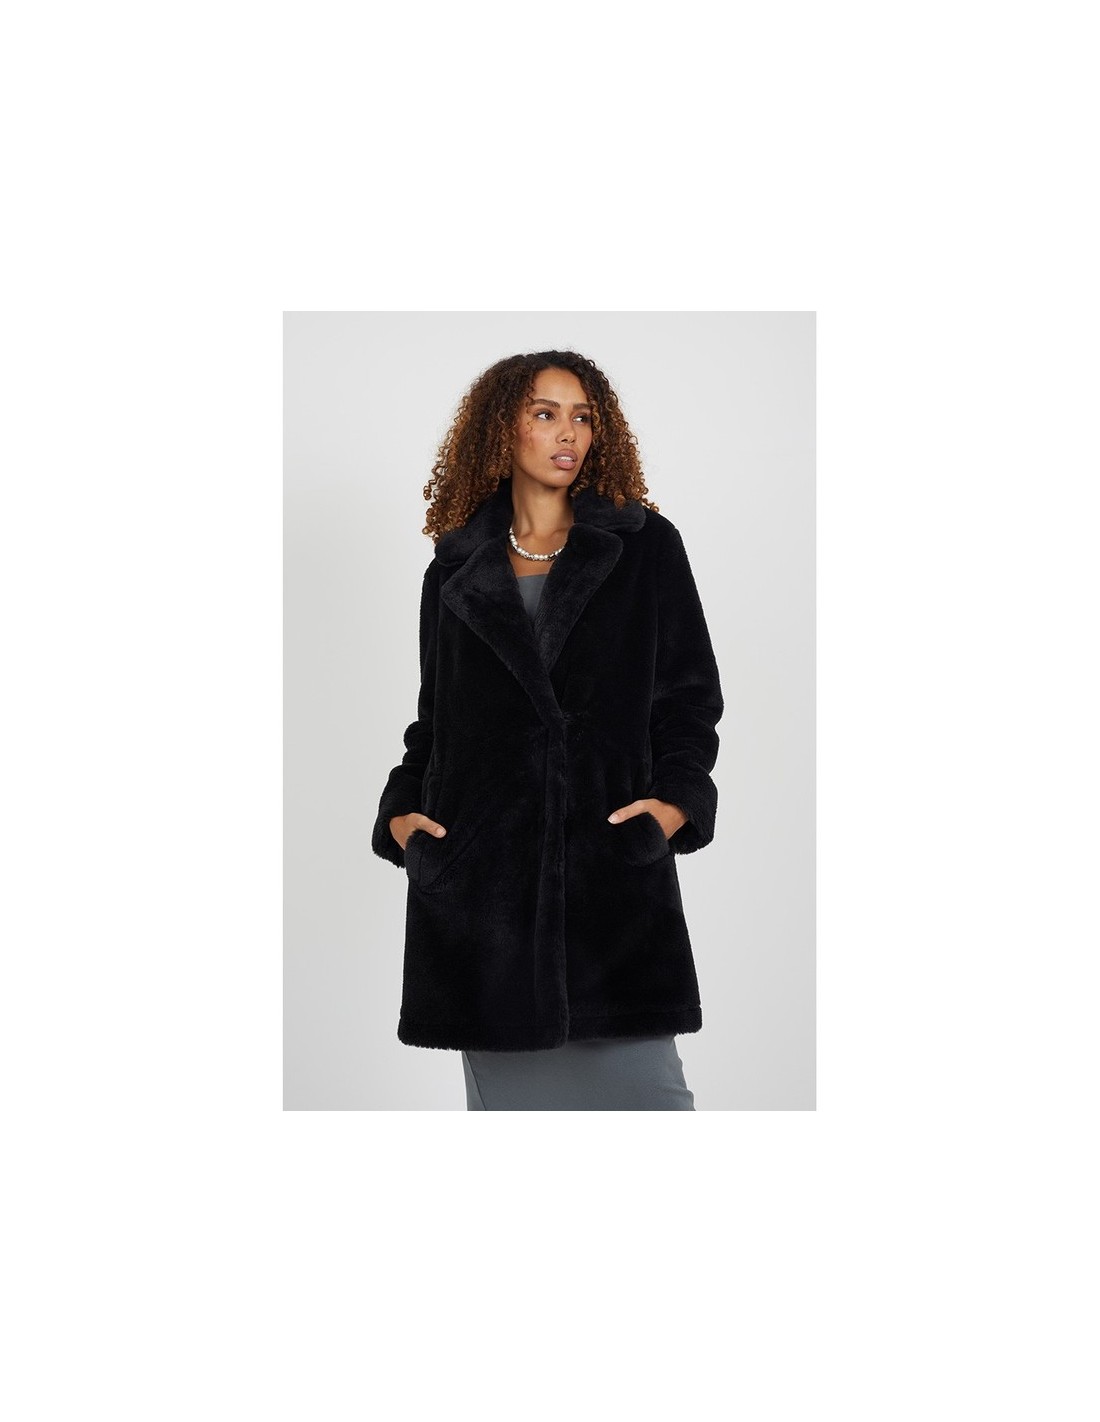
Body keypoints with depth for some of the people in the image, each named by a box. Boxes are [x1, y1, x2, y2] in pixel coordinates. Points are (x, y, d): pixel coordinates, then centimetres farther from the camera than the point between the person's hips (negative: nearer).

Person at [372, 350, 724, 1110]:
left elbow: (691, 696, 6)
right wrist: (402, 810, 2)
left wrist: (677, 798, -9)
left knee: (640, 1077, -6)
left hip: (614, 860, -1)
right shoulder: (456, 570, 14)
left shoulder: (647, 548, 9)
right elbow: (433, 718, 17)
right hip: (482, 870, 2)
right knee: (506, 1083, 5)